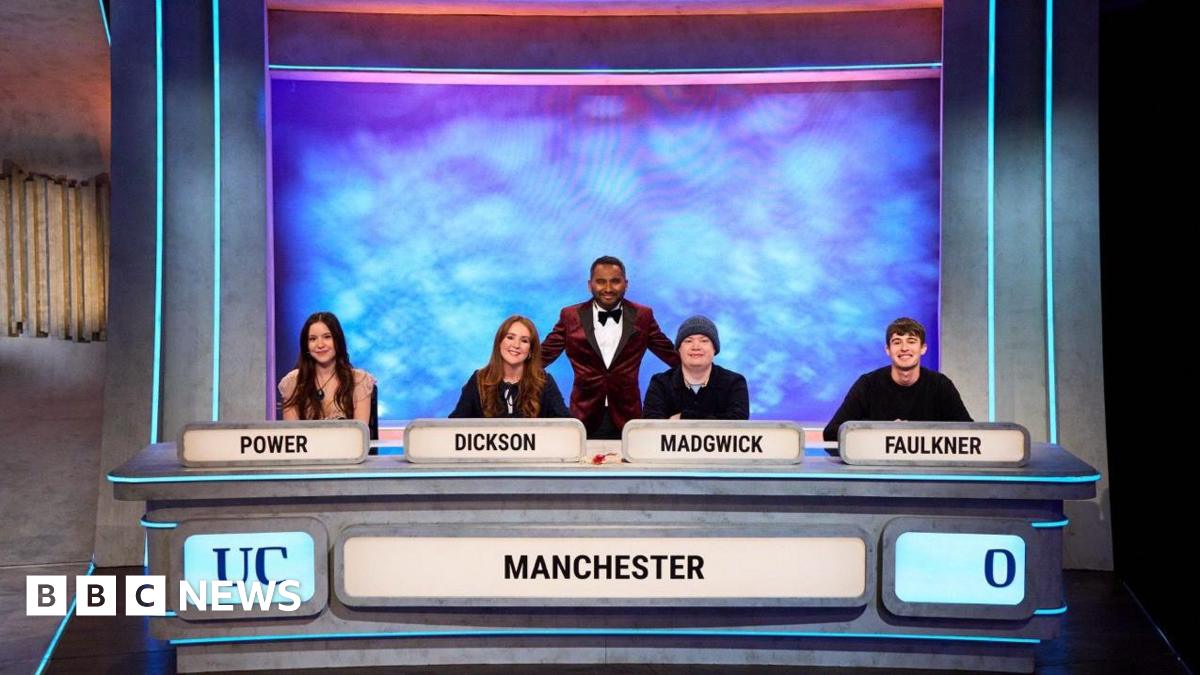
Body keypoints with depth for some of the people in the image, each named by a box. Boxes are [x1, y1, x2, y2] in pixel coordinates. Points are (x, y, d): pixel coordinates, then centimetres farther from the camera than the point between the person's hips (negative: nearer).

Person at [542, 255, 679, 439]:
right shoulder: (571, 316, 2)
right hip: (584, 419, -1)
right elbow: (542, 356, 6)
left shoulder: (642, 316, 5)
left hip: (627, 418, 1)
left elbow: (672, 355, 11)